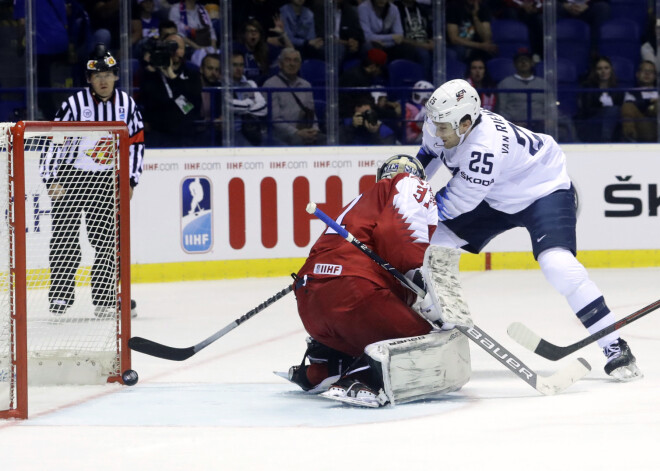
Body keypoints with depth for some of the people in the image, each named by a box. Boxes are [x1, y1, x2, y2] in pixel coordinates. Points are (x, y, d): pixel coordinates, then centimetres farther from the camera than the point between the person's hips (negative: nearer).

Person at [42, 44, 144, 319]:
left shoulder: (127, 105, 0)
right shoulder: (75, 103, -12)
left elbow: (136, 142, 7)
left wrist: (130, 180, 2)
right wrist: (53, 180, -14)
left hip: (107, 180, 3)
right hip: (70, 177, -3)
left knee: (109, 241, 3)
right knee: (65, 239, -4)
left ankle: (104, 299, 9)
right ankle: (60, 296, 3)